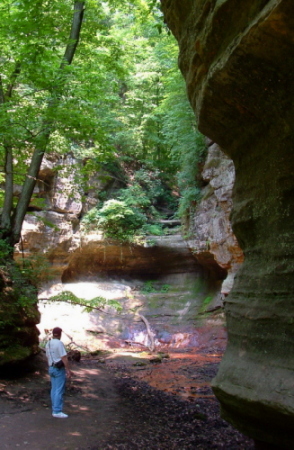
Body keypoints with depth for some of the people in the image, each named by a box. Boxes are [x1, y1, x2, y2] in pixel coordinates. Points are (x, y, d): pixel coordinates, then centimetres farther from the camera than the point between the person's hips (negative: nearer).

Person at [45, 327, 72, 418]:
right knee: (59, 390, -7)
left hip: (51, 368, 8)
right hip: (59, 369, -8)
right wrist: (68, 370, -16)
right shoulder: (59, 343, -16)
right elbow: (64, 358, -19)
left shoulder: (48, 344, 9)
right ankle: (57, 411, -9)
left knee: (54, 390, 11)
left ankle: (55, 410, 14)